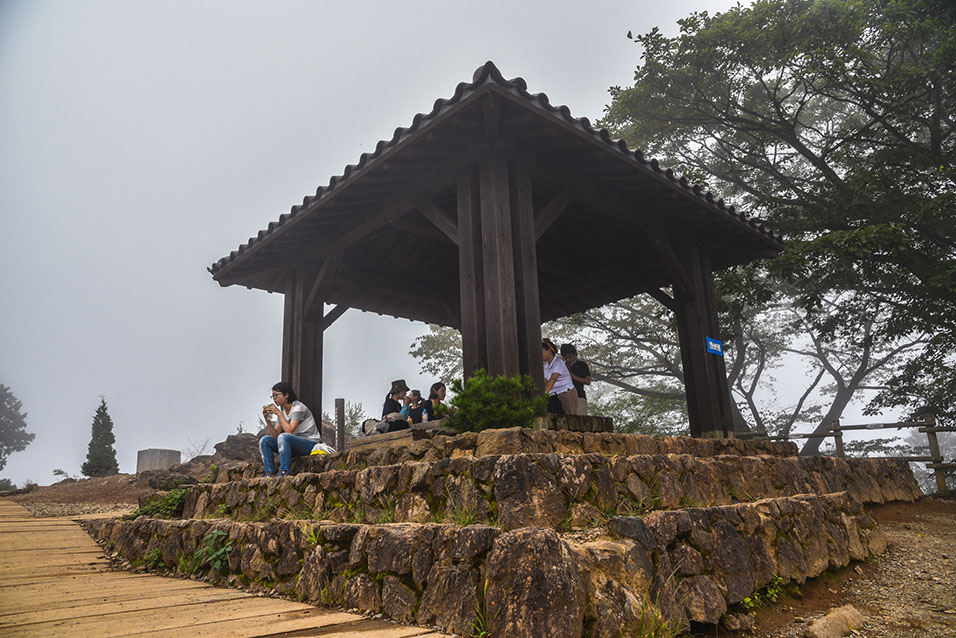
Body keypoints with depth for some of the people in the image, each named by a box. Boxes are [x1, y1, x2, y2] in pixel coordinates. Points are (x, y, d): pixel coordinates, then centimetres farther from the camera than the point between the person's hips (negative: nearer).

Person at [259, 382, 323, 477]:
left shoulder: (298, 407, -14)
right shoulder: (281, 410, 9)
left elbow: (290, 431, -25)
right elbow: (276, 435, 3)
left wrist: (279, 413, -20)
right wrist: (267, 419, -10)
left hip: (310, 444, -8)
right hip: (294, 444, 8)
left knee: (283, 437, -34)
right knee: (264, 441, -4)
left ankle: (285, 472, -28)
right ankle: (270, 473, -8)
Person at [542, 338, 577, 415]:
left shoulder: (558, 362, -13)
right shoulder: (546, 365, 13)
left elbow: (552, 379, -26)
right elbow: (545, 382, 8)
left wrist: (545, 393, -36)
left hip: (567, 394, -7)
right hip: (556, 396, 7)